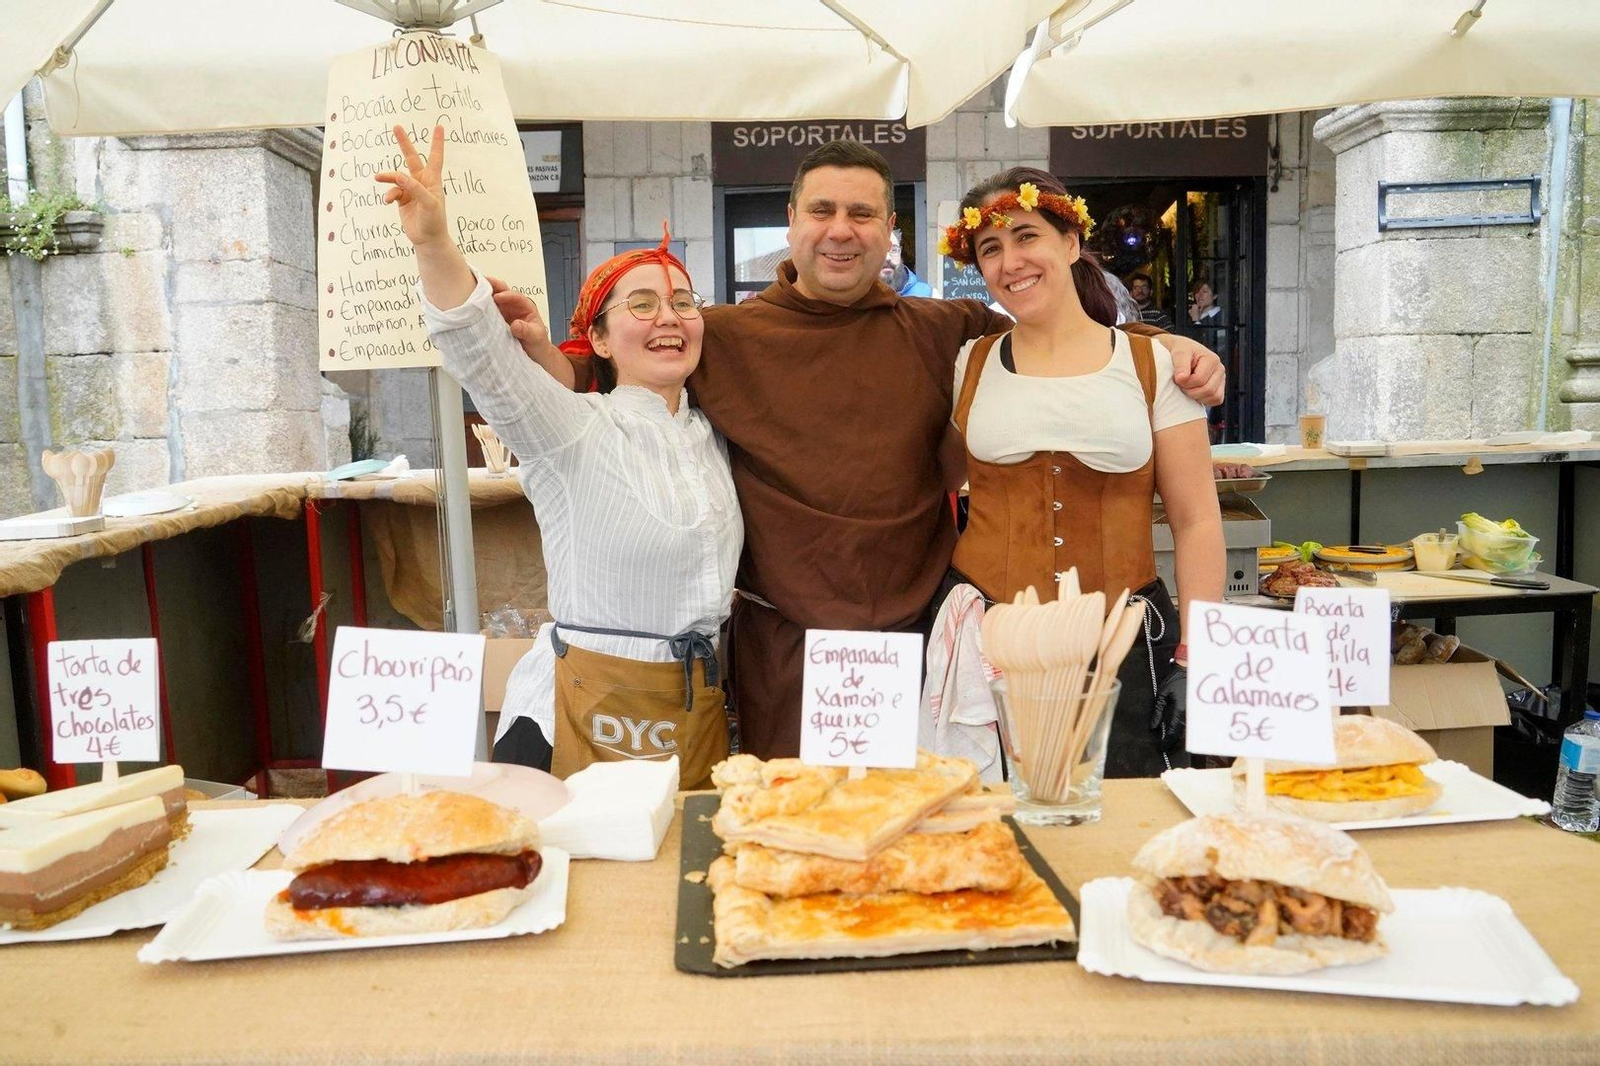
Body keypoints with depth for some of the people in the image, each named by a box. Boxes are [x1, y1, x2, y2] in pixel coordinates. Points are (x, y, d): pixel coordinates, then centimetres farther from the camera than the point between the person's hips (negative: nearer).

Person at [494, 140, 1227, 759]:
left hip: (917, 638, 2)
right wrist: (539, 347, -12)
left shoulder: (941, 334, 4)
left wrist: (1166, 345, 2)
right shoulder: (725, 338, 0)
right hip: (781, 648, -1)